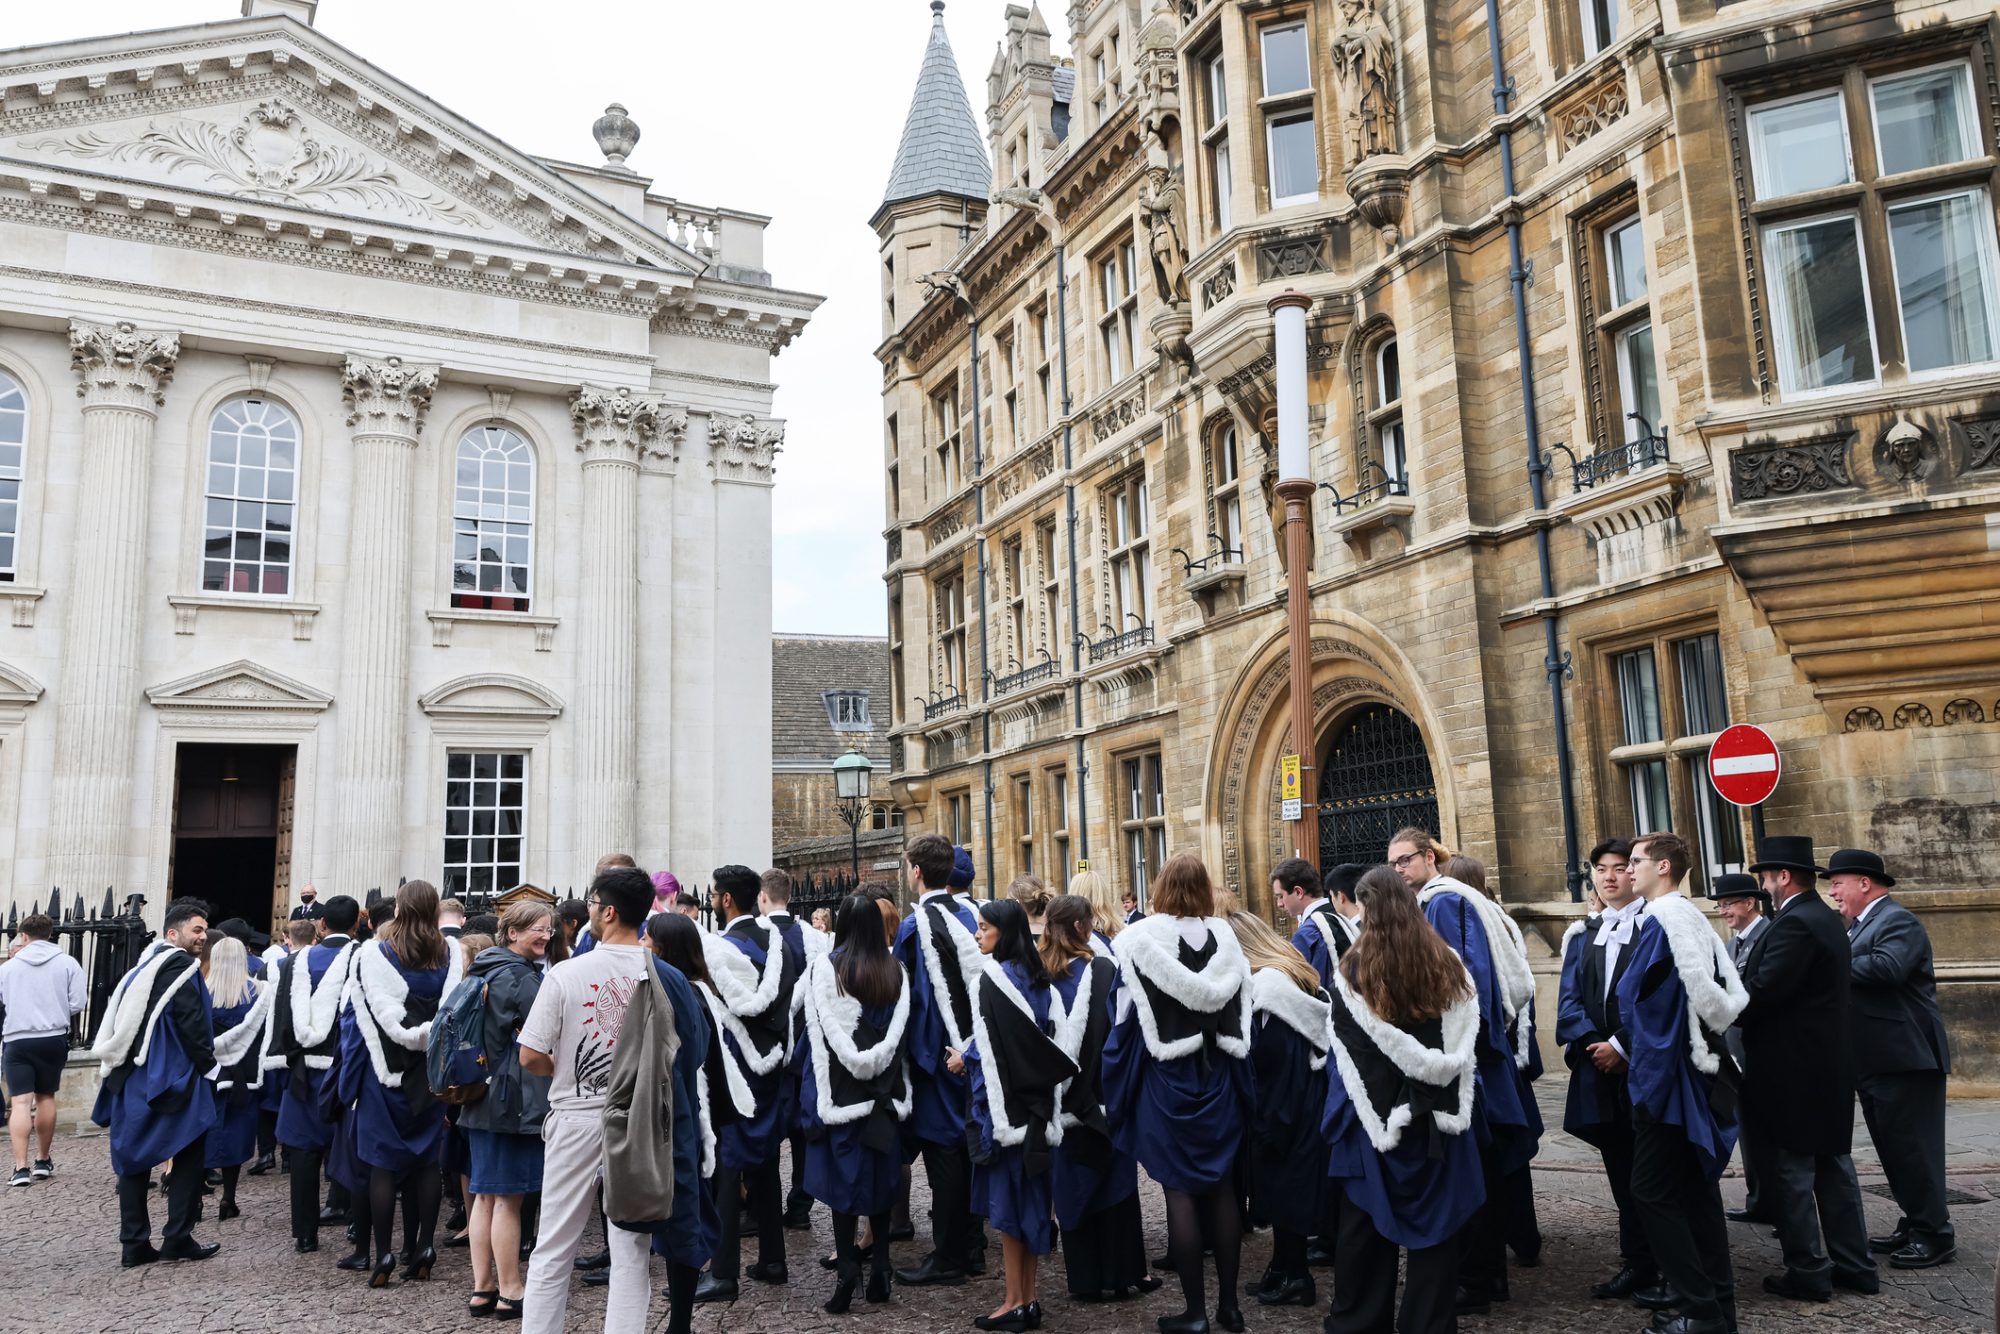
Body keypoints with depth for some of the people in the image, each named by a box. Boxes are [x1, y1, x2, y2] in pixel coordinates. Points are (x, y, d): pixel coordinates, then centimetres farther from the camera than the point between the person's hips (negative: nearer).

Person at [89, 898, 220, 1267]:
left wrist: (118, 1066, 20)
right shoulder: (181, 967, -12)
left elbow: (121, 1019, 18)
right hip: (171, 1079, -8)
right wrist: (208, 1066, -7)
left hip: (132, 1078, 8)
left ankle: (134, 1244, 11)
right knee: (187, 1157, 3)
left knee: (135, 1159, 9)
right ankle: (178, 1238, 3)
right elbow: (193, 1025, -18)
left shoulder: (146, 965, 15)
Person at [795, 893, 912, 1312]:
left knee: (844, 1173, 3)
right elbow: (900, 1033, 2)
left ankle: (846, 1267, -2)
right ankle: (879, 1268, 15)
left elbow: (820, 1030, -9)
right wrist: (879, 1064, 9)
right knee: (880, 1172, 12)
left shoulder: (825, 967, -10)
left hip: (840, 1088, -3)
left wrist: (819, 1088, -1)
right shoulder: (895, 971, 0)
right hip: (885, 1090, 3)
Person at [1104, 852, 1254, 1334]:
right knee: (1222, 1188, 12)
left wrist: (1122, 1086, 2)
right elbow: (1241, 1008, 4)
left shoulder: (1140, 938, -11)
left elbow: (1129, 1016, -9)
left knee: (1180, 1191, 3)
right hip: (1219, 1076, 4)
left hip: (1167, 1077, -4)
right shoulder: (1226, 936, -1)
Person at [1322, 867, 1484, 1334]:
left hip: (1374, 1111, -2)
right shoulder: (1449, 965, -2)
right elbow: (1468, 1042, 5)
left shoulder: (1353, 968, -11)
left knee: (1366, 1221, 10)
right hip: (1437, 1112, 2)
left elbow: (1341, 1044, -4)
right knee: (1434, 1219, 10)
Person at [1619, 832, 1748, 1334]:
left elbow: (1701, 986, -24)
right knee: (1694, 1188, 14)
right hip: (1686, 1071, 9)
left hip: (1669, 1072, -9)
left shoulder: (1667, 917, -17)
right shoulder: (1689, 916, 11)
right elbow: (1732, 991, 16)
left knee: (1652, 1191, -3)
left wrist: (1712, 1027, -6)